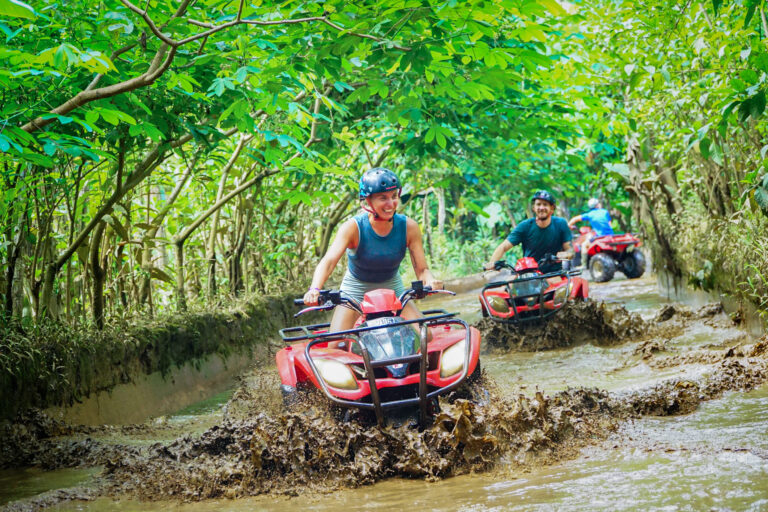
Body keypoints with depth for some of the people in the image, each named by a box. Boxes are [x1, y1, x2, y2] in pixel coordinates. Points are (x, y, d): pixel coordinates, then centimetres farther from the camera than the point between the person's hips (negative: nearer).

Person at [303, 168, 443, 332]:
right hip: (355, 288, -2)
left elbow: (421, 269, -15)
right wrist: (314, 289, -56)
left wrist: (431, 281, -40)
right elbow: (328, 261, -37)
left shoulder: (408, 227, -18)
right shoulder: (353, 227, -25)